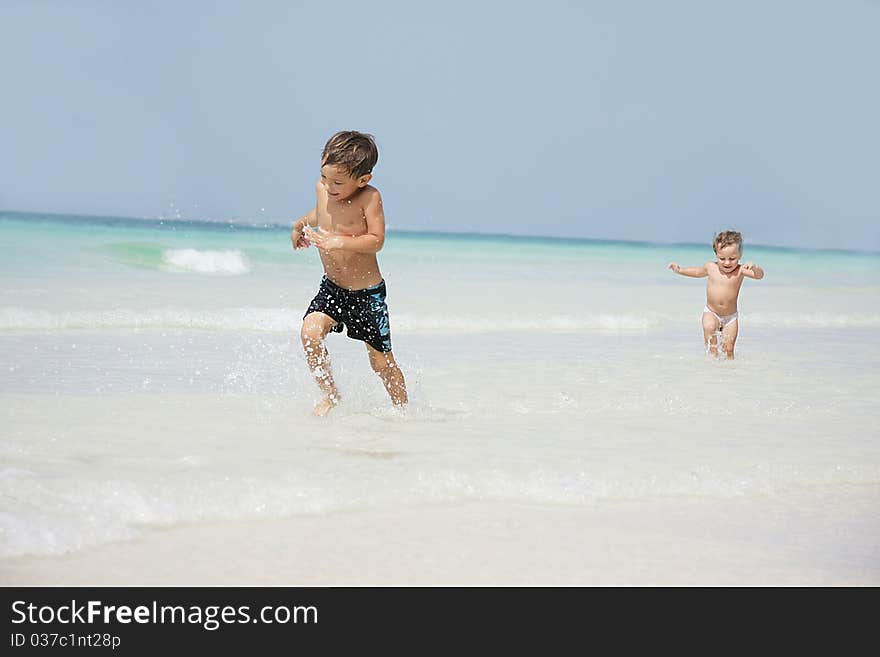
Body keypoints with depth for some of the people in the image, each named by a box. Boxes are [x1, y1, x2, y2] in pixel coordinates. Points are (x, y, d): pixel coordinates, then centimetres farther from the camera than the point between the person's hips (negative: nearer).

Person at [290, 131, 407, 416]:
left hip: (367, 293, -5)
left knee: (382, 361, 5)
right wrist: (302, 223, 11)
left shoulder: (369, 197, -20)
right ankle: (330, 394, -1)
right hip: (331, 287, 5)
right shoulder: (322, 189, -2)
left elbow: (376, 240, -24)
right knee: (310, 332, -21)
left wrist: (338, 242, -32)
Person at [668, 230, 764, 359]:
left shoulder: (741, 270, -14)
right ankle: (712, 352, -20)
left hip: (731, 316, -1)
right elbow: (698, 272, 18)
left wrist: (754, 267, -51)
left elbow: (759, 275, -30)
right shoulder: (711, 267, -5)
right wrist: (679, 270, 18)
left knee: (728, 348, -5)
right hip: (711, 313, 1)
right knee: (709, 327, -31)